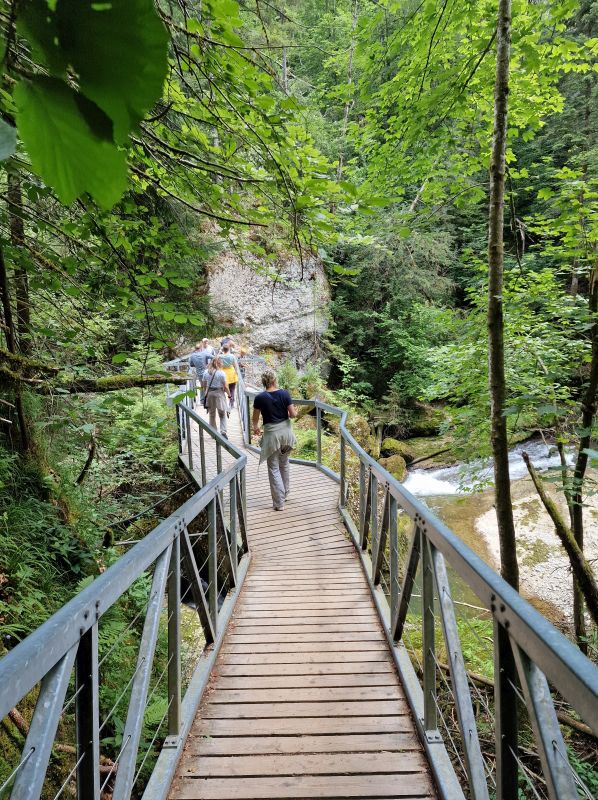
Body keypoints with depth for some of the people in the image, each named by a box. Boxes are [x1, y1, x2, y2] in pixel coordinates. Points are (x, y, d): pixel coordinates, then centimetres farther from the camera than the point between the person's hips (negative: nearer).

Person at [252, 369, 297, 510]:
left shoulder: (260, 398, -10)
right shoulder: (284, 393, -7)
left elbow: (255, 418, 3)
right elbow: (293, 414, -6)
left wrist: (255, 427, 24)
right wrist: (295, 412, 18)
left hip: (271, 434, -3)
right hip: (285, 430, 3)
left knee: (274, 468, 5)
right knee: (284, 464, 23)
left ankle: (279, 503, 4)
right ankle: (285, 492, 38)